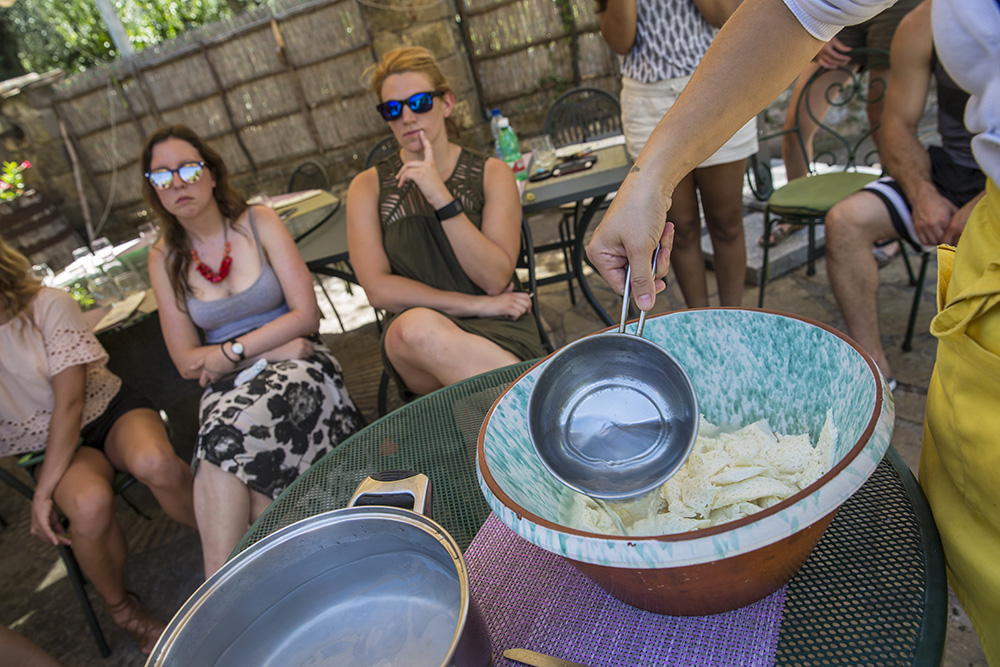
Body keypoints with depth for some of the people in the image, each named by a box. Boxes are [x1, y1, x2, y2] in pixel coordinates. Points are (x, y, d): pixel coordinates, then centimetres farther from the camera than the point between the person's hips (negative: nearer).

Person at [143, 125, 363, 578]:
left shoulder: (259, 223, 1)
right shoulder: (165, 258, 7)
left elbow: (307, 315, -5)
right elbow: (187, 363, 3)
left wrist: (232, 351, -11)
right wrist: (273, 347, -9)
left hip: (295, 368, -2)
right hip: (227, 388, 2)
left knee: (228, 435, -31)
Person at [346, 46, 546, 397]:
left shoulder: (492, 174, 7)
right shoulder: (368, 187, 8)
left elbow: (496, 279, -6)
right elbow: (378, 289, -2)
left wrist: (442, 198, -17)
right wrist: (475, 304, -8)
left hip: (495, 328, -1)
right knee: (416, 325, -36)